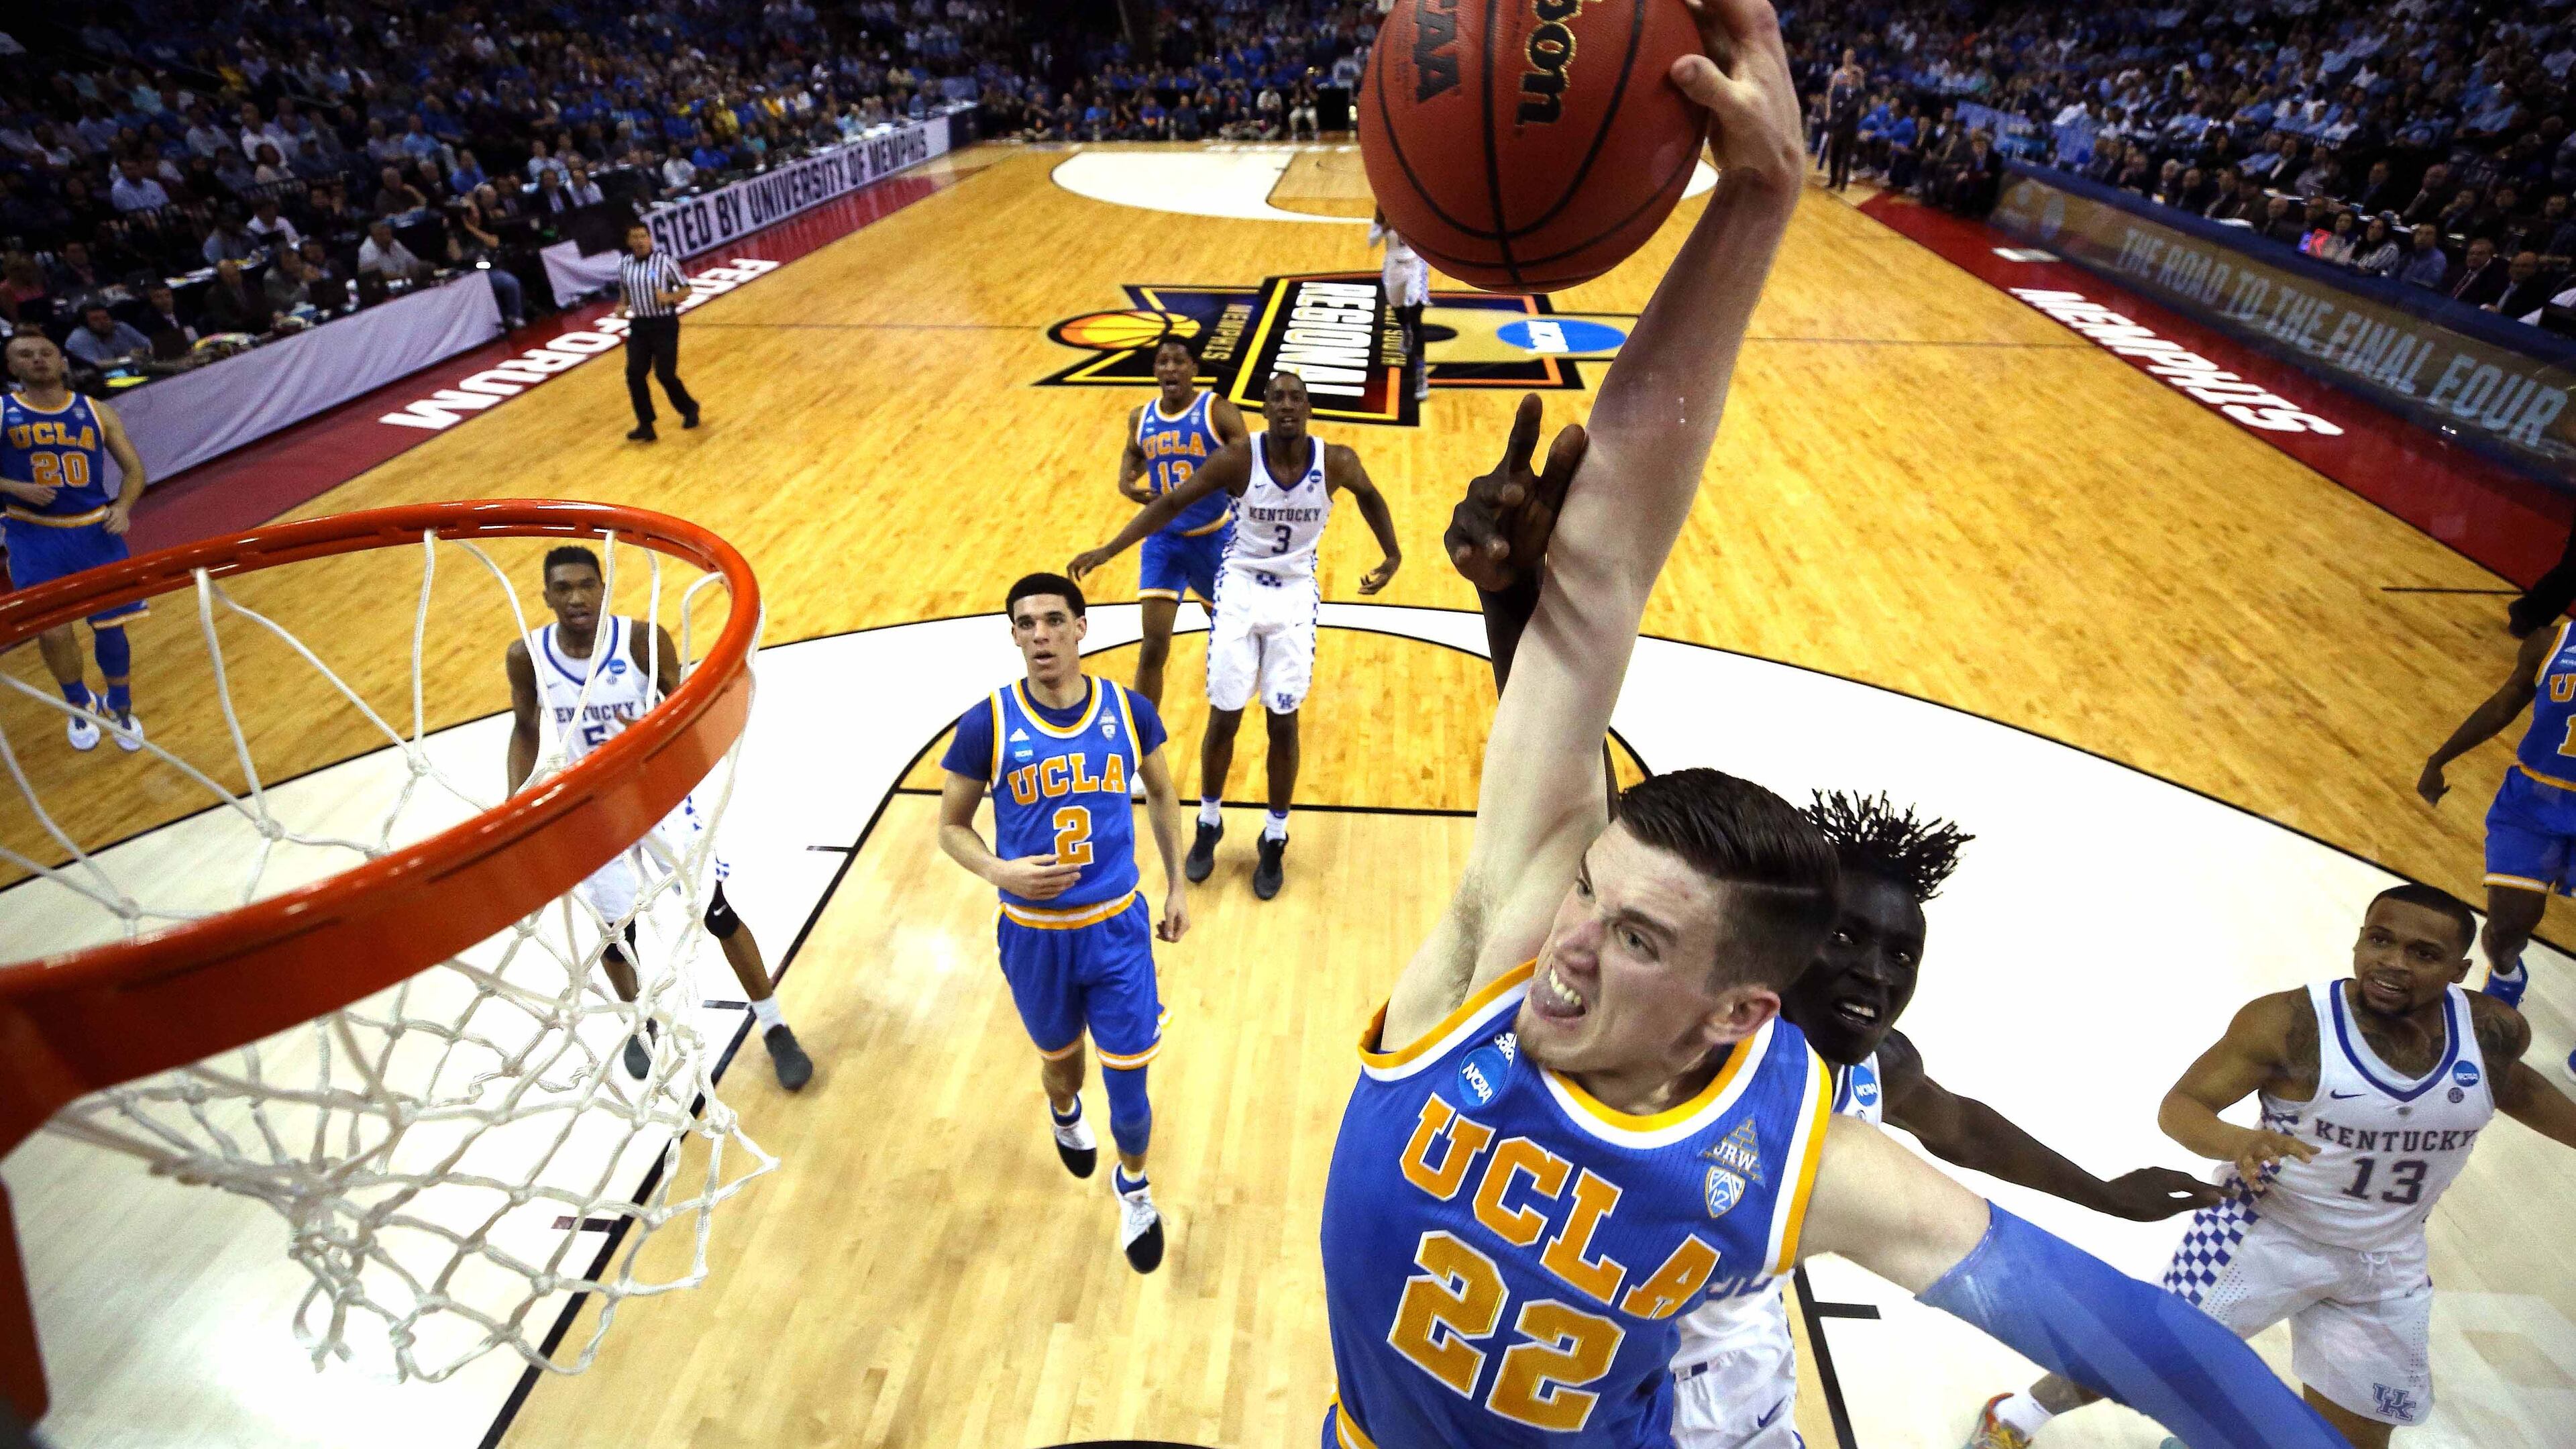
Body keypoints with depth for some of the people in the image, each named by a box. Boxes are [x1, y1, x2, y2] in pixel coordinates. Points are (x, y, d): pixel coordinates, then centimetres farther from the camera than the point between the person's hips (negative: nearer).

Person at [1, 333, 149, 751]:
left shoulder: (95, 411, 5)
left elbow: (134, 469, 7)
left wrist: (122, 506, -10)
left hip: (95, 530, 1)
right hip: (34, 534, -1)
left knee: (110, 625, 5)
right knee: (53, 630, -4)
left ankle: (121, 710, 25)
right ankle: (80, 704, 23)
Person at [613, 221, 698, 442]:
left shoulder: (665, 262, -9)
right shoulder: (623, 264, 5)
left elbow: (686, 290, -4)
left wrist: (669, 297, -22)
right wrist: (622, 306, 0)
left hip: (665, 324, -4)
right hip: (639, 326, 4)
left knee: (665, 374, -5)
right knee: (634, 374, -4)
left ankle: (689, 409, 25)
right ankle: (646, 426, 5)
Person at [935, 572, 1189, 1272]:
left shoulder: (1129, 710, -10)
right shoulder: (986, 725, -15)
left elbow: (1160, 794, 9)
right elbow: (951, 826, -3)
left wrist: (1178, 884, 10)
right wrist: (1000, 872, -23)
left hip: (1118, 927, 0)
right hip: (1034, 937, 0)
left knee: (1128, 1083, 6)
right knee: (1061, 1057, 23)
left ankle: (1133, 1184, 39)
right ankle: (1065, 1116, 62)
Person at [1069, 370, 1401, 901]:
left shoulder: (1336, 461, -12)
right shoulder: (1239, 459, -16)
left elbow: (1370, 498, 10)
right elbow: (1172, 503, -11)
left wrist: (1392, 557, 10)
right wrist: (1108, 550, -15)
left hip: (1295, 596, 1)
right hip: (1240, 588, -1)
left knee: (1283, 721, 3)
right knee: (1224, 717, 3)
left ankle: (1274, 840, 20)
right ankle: (1208, 825, 26)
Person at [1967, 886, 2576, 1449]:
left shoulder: (2493, 1030, -11)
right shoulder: (2289, 1022, -25)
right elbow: (2180, 1105, -22)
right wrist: (2240, 1142, -41)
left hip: (2387, 1265, 5)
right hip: (2264, 1229, -5)